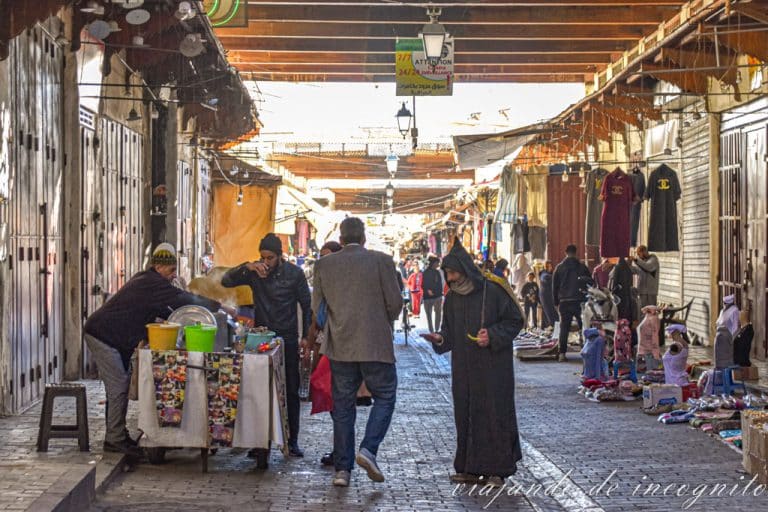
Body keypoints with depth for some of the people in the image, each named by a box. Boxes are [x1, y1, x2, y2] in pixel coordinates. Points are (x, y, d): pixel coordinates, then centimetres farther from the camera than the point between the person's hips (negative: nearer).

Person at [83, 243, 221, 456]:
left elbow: (159, 310, 23)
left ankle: (116, 436, 17)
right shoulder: (152, 283, -18)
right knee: (118, 386, -11)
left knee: (121, 385, 12)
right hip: (102, 335, -11)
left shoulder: (145, 280, 14)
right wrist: (219, 307, -16)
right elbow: (184, 299, -22)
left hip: (113, 338, 11)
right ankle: (115, 440, -8)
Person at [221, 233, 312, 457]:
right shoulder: (255, 272, -1)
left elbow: (306, 305, 3)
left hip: (288, 339, -1)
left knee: (291, 391, 3)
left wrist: (306, 336, -2)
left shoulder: (294, 273, -3)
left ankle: (292, 441, 10)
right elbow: (226, 281, -9)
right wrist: (247, 267, -23)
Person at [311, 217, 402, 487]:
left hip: (340, 346, 3)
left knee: (342, 406, 9)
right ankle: (368, 449, -8)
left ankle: (342, 468, 9)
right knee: (385, 397, 11)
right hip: (376, 344, -3)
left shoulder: (324, 265, 2)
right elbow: (395, 303, -5)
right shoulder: (381, 261, -6)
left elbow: (317, 306, 7)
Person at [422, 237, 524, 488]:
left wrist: (493, 335, -18)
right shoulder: (452, 298, 8)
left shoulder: (493, 290, -10)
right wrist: (440, 338, -6)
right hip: (464, 367, 6)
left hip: (493, 365, -5)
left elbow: (514, 320, -5)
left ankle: (496, 469, 5)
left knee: (495, 412, -2)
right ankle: (470, 468, 11)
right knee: (465, 414, 5)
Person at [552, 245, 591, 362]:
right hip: (580, 302, -1)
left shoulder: (559, 268, 4)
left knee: (564, 328, 2)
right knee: (584, 327, 8)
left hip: (564, 302, 1)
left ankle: (562, 353, -5)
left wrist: (556, 303, 12)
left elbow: (554, 286, 6)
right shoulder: (582, 267, 2)